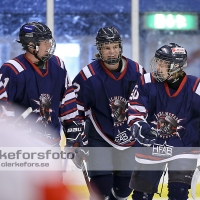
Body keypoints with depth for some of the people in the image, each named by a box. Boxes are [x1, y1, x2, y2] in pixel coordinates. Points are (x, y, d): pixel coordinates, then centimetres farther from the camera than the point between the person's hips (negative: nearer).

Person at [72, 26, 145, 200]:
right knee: (102, 185, -13)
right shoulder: (88, 76, -17)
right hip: (99, 138, -4)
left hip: (129, 138, 4)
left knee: (125, 185, 10)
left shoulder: (137, 72, -6)